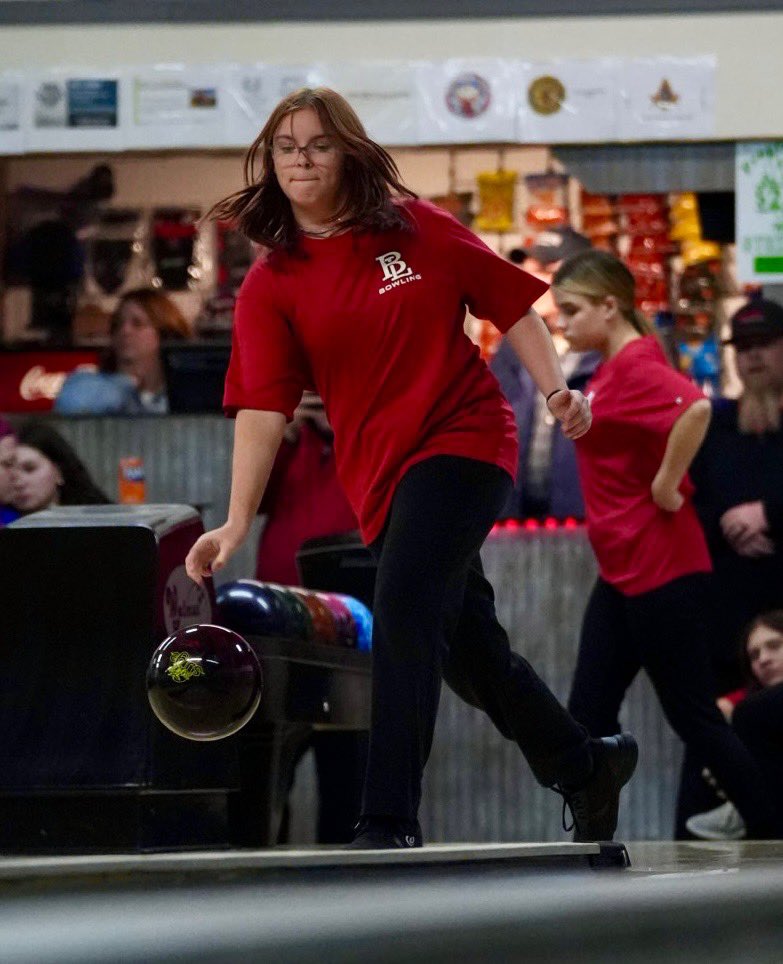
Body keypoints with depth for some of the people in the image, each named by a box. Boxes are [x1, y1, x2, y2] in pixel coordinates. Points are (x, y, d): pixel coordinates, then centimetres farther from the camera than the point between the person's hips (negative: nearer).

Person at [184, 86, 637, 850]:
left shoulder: (416, 230, -2)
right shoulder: (270, 285, 1)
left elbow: (508, 304, 6)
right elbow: (262, 407, -7)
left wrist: (555, 390, -5)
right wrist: (237, 522, -17)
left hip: (462, 440, -4)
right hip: (378, 476, 4)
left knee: (403, 607, -22)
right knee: (467, 646, 12)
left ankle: (390, 820, -22)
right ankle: (586, 768, 35)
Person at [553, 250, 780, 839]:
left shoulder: (638, 365, -17)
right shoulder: (611, 370, 12)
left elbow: (695, 409, -36)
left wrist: (665, 488, -26)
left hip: (661, 571, -10)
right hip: (623, 572, 10)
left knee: (693, 715, -3)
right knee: (589, 714, 7)